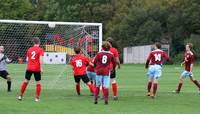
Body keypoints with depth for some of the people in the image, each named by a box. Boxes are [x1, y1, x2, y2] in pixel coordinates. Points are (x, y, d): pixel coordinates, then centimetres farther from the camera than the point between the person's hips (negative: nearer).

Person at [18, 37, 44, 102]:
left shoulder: (29, 49, 8)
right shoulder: (40, 50, -5)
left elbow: (27, 59, 11)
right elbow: (40, 59, -16)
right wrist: (41, 68, -14)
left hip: (29, 68, 4)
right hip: (37, 69, -4)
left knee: (25, 81, 13)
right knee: (38, 83, 5)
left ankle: (20, 96, 15)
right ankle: (37, 98, 1)